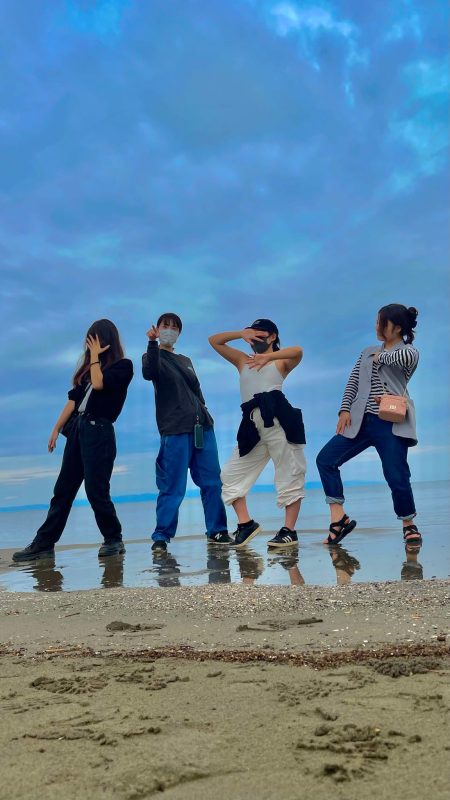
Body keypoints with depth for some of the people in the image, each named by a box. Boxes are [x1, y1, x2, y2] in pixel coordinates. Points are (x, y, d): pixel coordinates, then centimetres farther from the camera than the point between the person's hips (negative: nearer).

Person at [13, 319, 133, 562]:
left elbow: (99, 384, -20)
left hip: (99, 432, -7)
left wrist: (95, 357, -7)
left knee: (96, 490, -5)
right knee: (63, 489, 7)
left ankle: (114, 540, 12)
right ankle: (44, 543, 10)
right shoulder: (89, 366, 16)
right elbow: (74, 398, 14)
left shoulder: (123, 366, -3)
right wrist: (57, 428, 11)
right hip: (77, 429, 7)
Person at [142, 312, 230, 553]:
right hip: (175, 430, -6)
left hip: (202, 427, 6)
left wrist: (204, 415, 14)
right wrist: (152, 343, -29)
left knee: (212, 482, 5)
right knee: (173, 487, -7)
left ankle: (217, 530, 15)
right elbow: (149, 373, -18)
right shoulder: (154, 356, 5)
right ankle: (161, 536, 3)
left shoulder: (186, 361, 22)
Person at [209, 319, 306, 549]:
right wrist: (241, 333, 13)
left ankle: (289, 530, 1)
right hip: (252, 424, 6)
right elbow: (214, 340, 24)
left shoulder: (281, 362, 11)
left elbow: (298, 351, -12)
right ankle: (246, 523, 10)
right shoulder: (243, 360, 25)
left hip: (277, 418, -5)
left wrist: (268, 357, -12)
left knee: (289, 474, -4)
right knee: (231, 474, 4)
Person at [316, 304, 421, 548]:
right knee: (326, 459, -6)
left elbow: (407, 357, -23)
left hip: (391, 424, -5)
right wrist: (345, 410, -2)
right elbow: (353, 382, 14)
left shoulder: (408, 351, 4)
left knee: (397, 477, -9)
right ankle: (339, 518, -2)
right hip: (361, 421, 5)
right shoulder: (367, 352, 20)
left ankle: (409, 526, 16)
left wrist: (380, 356, -6)